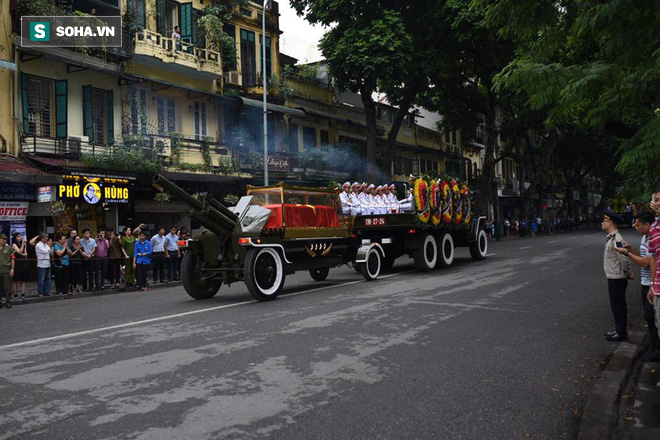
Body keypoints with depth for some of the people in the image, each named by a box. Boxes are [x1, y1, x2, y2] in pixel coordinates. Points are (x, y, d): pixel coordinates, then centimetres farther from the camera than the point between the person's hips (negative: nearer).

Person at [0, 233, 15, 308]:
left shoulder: (9, 248, 2)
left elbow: (12, 259, 2)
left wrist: (12, 270, -4)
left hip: (7, 271, -2)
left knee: (8, 287, 2)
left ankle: (8, 302, 10)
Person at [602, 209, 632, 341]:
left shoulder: (616, 239, -22)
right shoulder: (611, 238, 10)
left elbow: (624, 258, -27)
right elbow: (623, 258, 17)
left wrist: (628, 273, -13)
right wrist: (628, 272, 15)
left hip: (617, 279, -10)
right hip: (613, 278, 10)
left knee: (618, 306, 1)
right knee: (617, 305, 18)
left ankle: (621, 333, 12)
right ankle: (619, 330, 29)